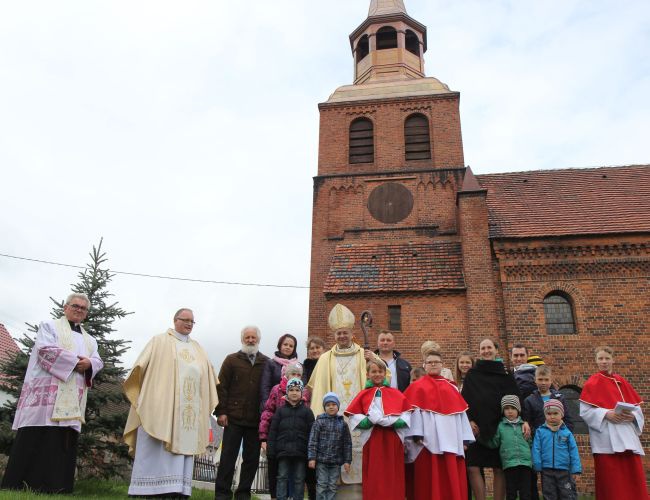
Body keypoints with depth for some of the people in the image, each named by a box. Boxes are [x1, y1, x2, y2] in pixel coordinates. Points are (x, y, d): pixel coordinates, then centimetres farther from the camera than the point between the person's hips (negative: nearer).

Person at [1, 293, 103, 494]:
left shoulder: (90, 340, 25)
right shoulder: (50, 326, 10)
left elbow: (98, 362, 13)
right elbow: (46, 349, -8)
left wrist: (88, 363, -10)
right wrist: (75, 361, -12)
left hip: (72, 399, 5)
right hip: (47, 392, -5)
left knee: (65, 440, -1)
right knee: (35, 439, -8)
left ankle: (55, 485, -1)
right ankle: (19, 483, -5)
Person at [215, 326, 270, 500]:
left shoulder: (267, 363, 8)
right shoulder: (232, 360, 6)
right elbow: (221, 386, 1)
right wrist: (221, 412, -7)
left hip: (256, 420, 2)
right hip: (234, 418, -2)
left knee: (252, 459, 7)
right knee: (228, 457, 3)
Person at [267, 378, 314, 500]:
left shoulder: (306, 411, 6)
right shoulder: (281, 410, 8)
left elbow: (312, 433, 2)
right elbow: (273, 431, 5)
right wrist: (271, 450, -2)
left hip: (300, 452, 0)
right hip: (283, 451, 0)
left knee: (299, 479, 5)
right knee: (282, 478, 3)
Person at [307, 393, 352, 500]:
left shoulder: (342, 423, 6)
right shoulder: (319, 422, -1)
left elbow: (347, 443, 7)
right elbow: (313, 441, -4)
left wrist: (347, 460, 2)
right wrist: (312, 458, -11)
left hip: (336, 461, 2)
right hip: (321, 460, -2)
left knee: (332, 487, 7)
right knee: (321, 485, 2)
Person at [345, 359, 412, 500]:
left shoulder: (396, 394, 7)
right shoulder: (363, 395, 4)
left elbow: (407, 415, 4)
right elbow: (354, 418, -1)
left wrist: (395, 422, -14)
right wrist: (369, 421, -17)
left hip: (393, 442, 1)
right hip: (372, 443, -1)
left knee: (393, 478, 5)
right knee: (373, 478, 2)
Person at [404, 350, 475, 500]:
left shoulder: (452, 387, 19)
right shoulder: (418, 387, 7)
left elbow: (461, 412, 14)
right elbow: (414, 411, -3)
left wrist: (464, 439, 7)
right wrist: (417, 434, -15)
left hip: (451, 441, 4)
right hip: (428, 441, -4)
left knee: (452, 481, 2)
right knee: (430, 482, -3)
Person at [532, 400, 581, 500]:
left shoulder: (566, 432, 0)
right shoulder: (540, 432, -1)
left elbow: (573, 451, 0)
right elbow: (536, 450, -2)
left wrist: (576, 469, -5)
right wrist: (537, 466, -7)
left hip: (564, 470, 0)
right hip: (547, 471, 0)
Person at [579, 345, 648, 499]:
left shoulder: (622, 382, 16)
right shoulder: (592, 383, 1)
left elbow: (637, 407, 14)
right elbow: (584, 411, -6)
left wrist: (632, 416, -7)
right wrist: (606, 414, -19)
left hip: (627, 438, 5)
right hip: (607, 440, -5)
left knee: (634, 482, 3)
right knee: (612, 485, -5)